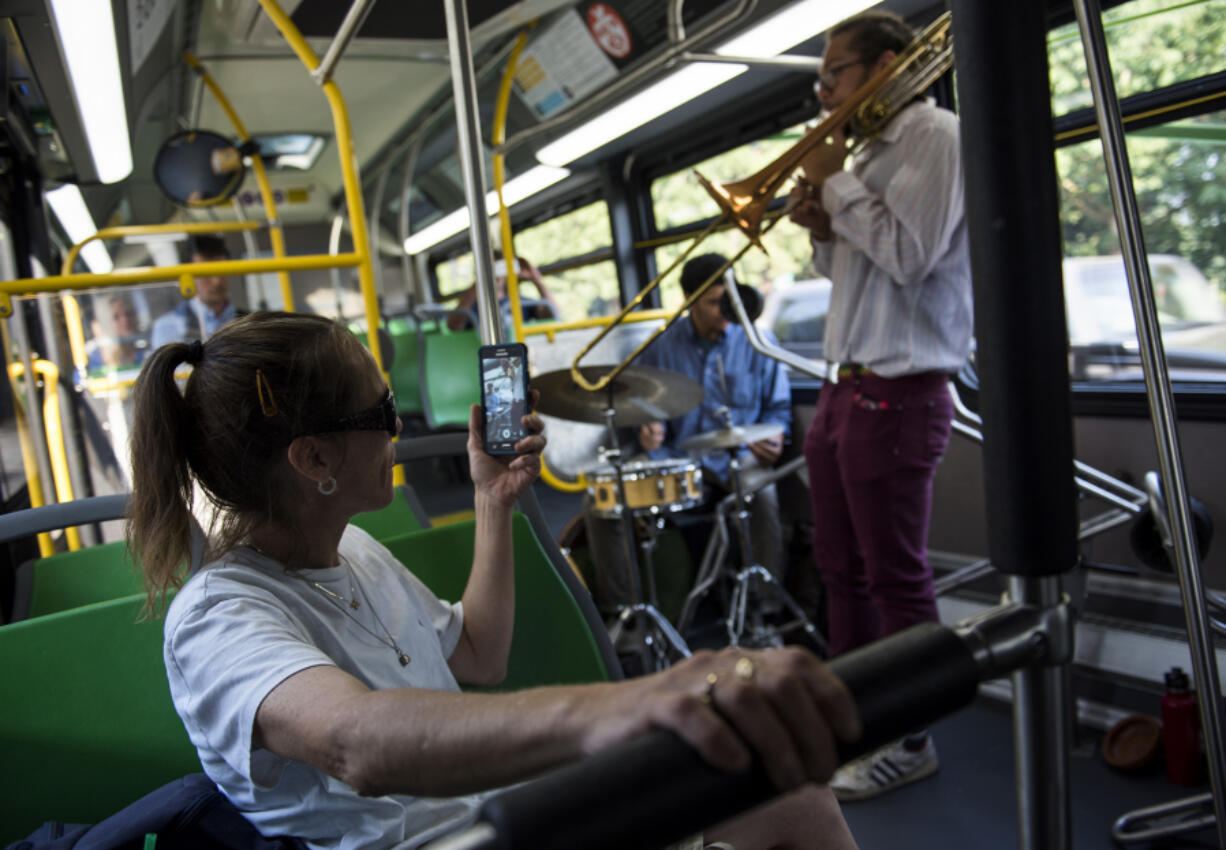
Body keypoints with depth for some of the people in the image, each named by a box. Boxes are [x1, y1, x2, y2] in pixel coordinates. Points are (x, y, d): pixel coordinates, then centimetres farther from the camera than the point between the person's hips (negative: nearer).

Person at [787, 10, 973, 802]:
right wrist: (823, 229, 5)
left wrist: (838, 184, -10)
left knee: (896, 577, 0)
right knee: (843, 568, 16)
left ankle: (910, 741, 16)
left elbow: (907, 255, -21)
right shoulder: (870, 151, 20)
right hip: (844, 387, 10)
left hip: (898, 394, -9)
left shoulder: (935, 135, -8)